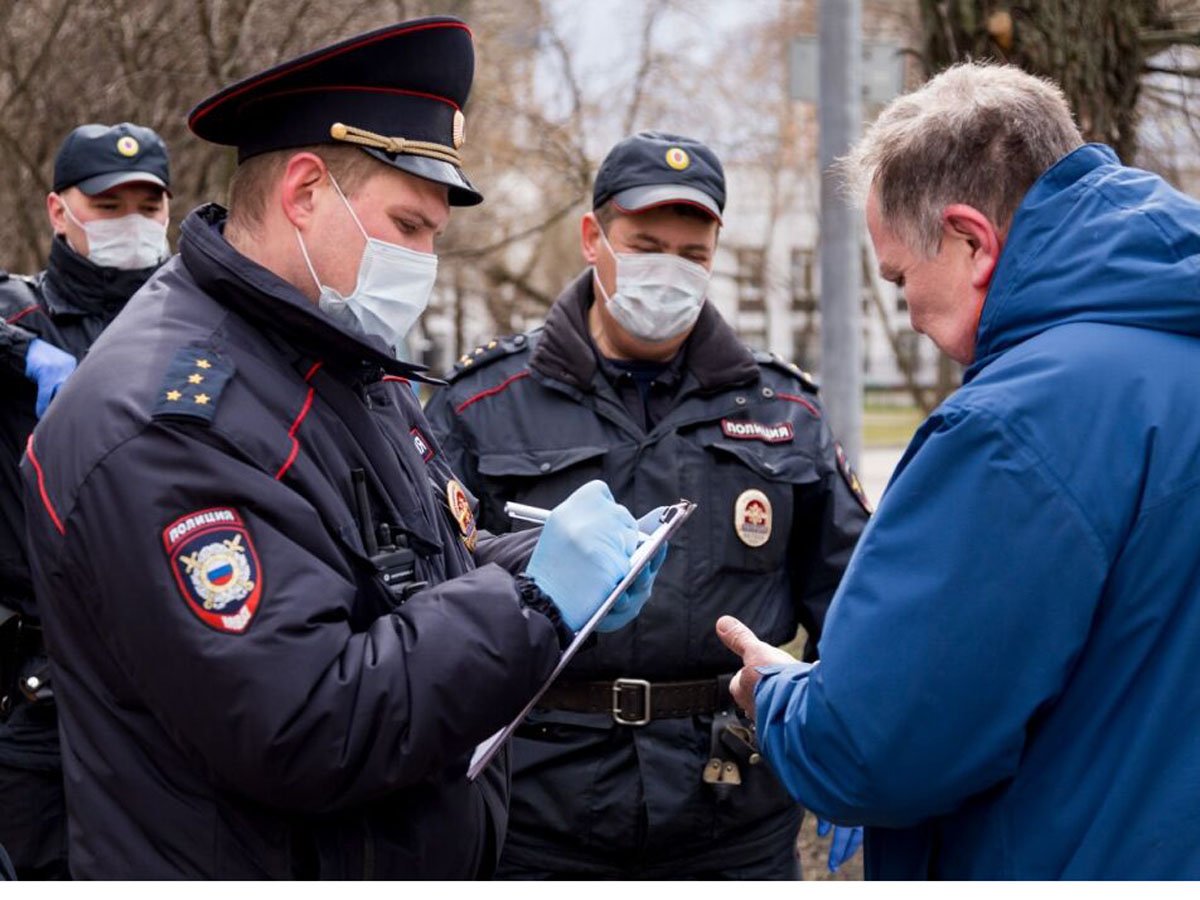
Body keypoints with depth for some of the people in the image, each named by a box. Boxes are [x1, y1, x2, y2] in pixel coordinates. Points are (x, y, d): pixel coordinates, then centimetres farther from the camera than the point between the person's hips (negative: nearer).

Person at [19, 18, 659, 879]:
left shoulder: (357, 367, 6)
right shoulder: (169, 424, -23)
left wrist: (538, 564, -3)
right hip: (252, 861, -8)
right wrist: (536, 602, -24)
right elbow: (303, 734, -28)